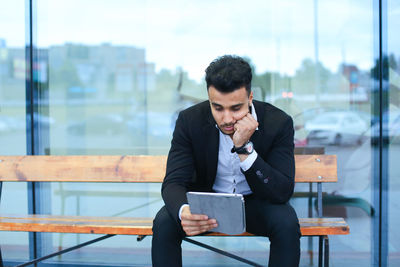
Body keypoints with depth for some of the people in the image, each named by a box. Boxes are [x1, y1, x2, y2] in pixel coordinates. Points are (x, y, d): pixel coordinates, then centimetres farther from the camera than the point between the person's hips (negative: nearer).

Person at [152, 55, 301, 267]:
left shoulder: (278, 122, -20)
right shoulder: (190, 120, -17)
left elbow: (282, 193, -25)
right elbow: (174, 182, -21)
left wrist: (244, 148, -37)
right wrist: (183, 212, -46)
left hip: (255, 202, 0)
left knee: (287, 222, -31)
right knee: (163, 223, -27)